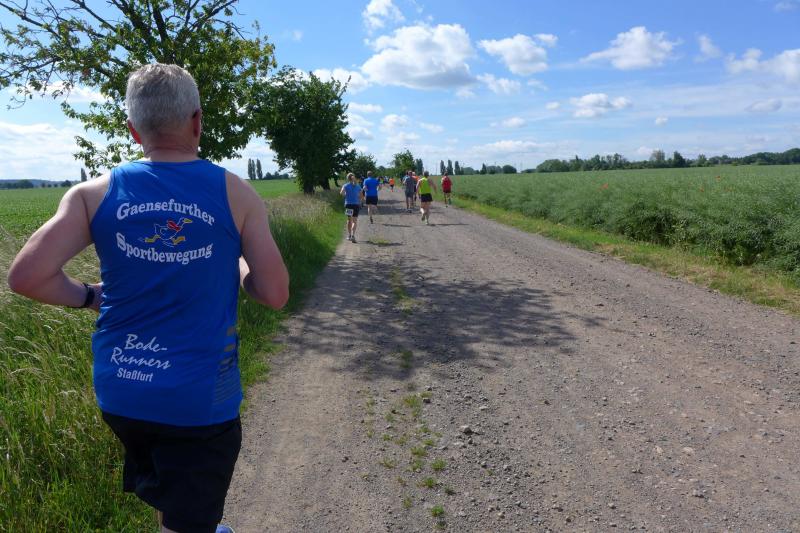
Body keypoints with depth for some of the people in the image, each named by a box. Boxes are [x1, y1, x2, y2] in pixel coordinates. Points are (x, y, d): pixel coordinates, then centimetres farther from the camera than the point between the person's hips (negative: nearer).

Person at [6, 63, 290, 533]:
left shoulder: (95, 193, -4)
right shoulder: (237, 194, -9)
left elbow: (26, 277, -10)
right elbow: (274, 295, -9)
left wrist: (90, 296, 7)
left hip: (119, 393, 4)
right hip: (200, 399, -3)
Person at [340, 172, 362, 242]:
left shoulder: (346, 186, 0)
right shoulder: (358, 186, 6)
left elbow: (341, 193, -14)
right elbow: (361, 196, 6)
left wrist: (345, 195, 6)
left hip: (348, 204, 0)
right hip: (356, 204, 0)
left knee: (349, 220, 14)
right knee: (355, 221, 0)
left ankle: (349, 235, 20)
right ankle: (353, 234, -20)